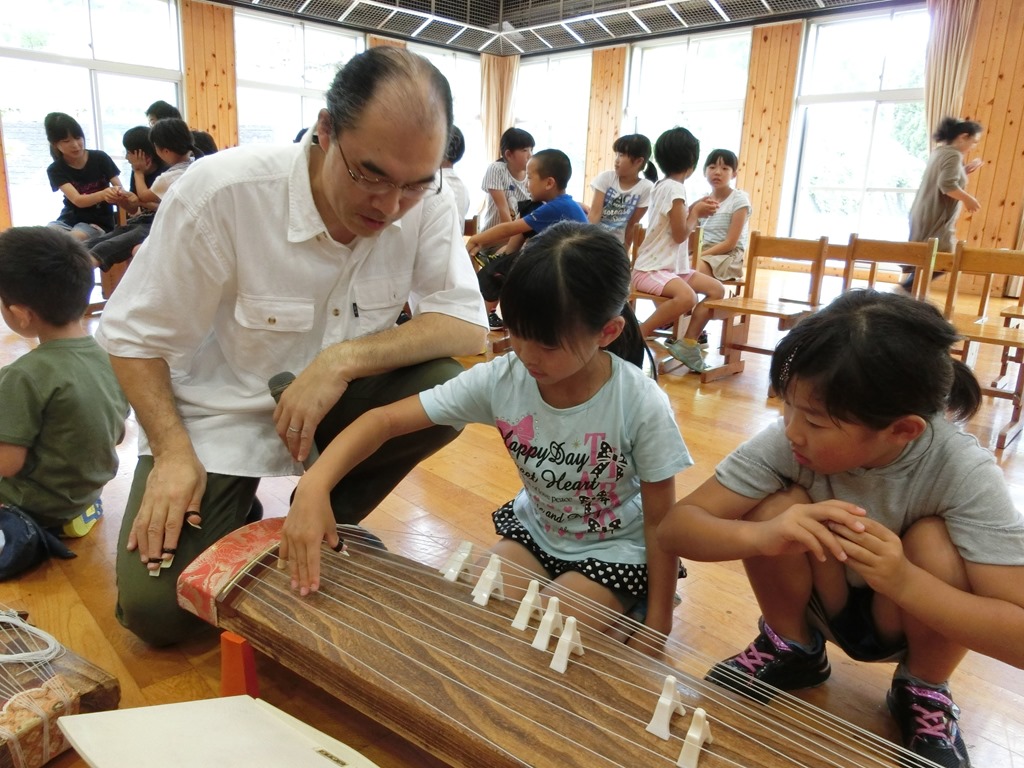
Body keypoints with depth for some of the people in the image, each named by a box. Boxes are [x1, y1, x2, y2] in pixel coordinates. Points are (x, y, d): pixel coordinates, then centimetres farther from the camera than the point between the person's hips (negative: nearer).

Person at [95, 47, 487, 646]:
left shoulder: (426, 205, -15)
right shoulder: (222, 192, -23)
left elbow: (468, 326, -19)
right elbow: (134, 336, -12)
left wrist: (344, 360, -31)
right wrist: (173, 451, -22)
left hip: (335, 403, 3)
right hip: (219, 415, -2)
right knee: (155, 610, -14)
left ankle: (324, 520, 1)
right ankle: (237, 520, 20)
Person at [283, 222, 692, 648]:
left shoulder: (641, 406, -28)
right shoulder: (500, 380, -22)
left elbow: (661, 524, -16)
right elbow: (386, 420, -23)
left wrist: (656, 634, -9)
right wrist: (314, 485, -39)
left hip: (614, 551, -3)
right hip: (533, 530, 3)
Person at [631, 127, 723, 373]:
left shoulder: (664, 185, 15)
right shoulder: (675, 188, -15)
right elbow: (680, 234, -15)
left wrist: (694, 208, 14)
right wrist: (696, 212, 1)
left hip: (672, 266, 10)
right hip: (652, 269, -10)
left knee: (717, 289, 1)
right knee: (686, 297, -35)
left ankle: (687, 343, 0)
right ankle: (636, 336, -20)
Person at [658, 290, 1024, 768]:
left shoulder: (964, 473, -29)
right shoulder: (787, 440, -26)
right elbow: (675, 527, -27)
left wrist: (903, 580, -46)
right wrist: (761, 535, -47)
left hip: (924, 620, 0)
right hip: (820, 604, 1)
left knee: (933, 542, -31)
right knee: (776, 507, -27)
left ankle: (924, 692, 0)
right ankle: (791, 650, 3)